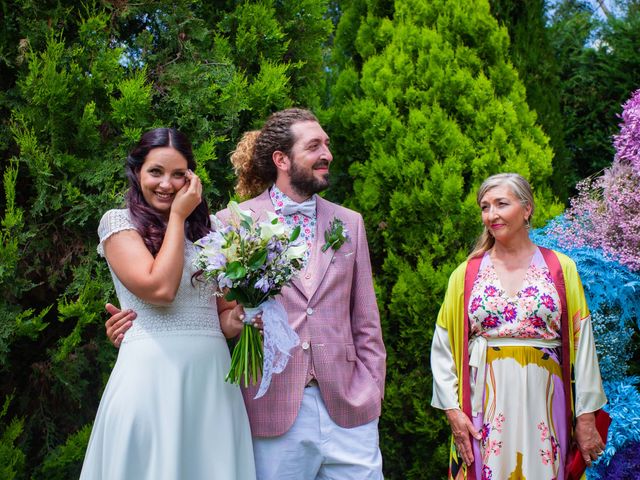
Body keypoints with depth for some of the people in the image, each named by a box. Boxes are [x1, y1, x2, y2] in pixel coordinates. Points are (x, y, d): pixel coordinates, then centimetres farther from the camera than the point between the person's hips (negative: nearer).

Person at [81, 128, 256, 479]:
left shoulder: (205, 228, 15)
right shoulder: (119, 222, 0)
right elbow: (160, 288, -15)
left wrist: (236, 320, -4)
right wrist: (177, 216, -5)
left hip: (212, 373, 5)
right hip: (153, 373, -4)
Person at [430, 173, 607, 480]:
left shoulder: (561, 269, 3)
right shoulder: (465, 275, 5)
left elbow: (582, 344, 1)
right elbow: (443, 348, 5)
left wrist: (586, 417, -2)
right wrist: (453, 410, -4)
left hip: (542, 405, 0)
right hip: (486, 406, 1)